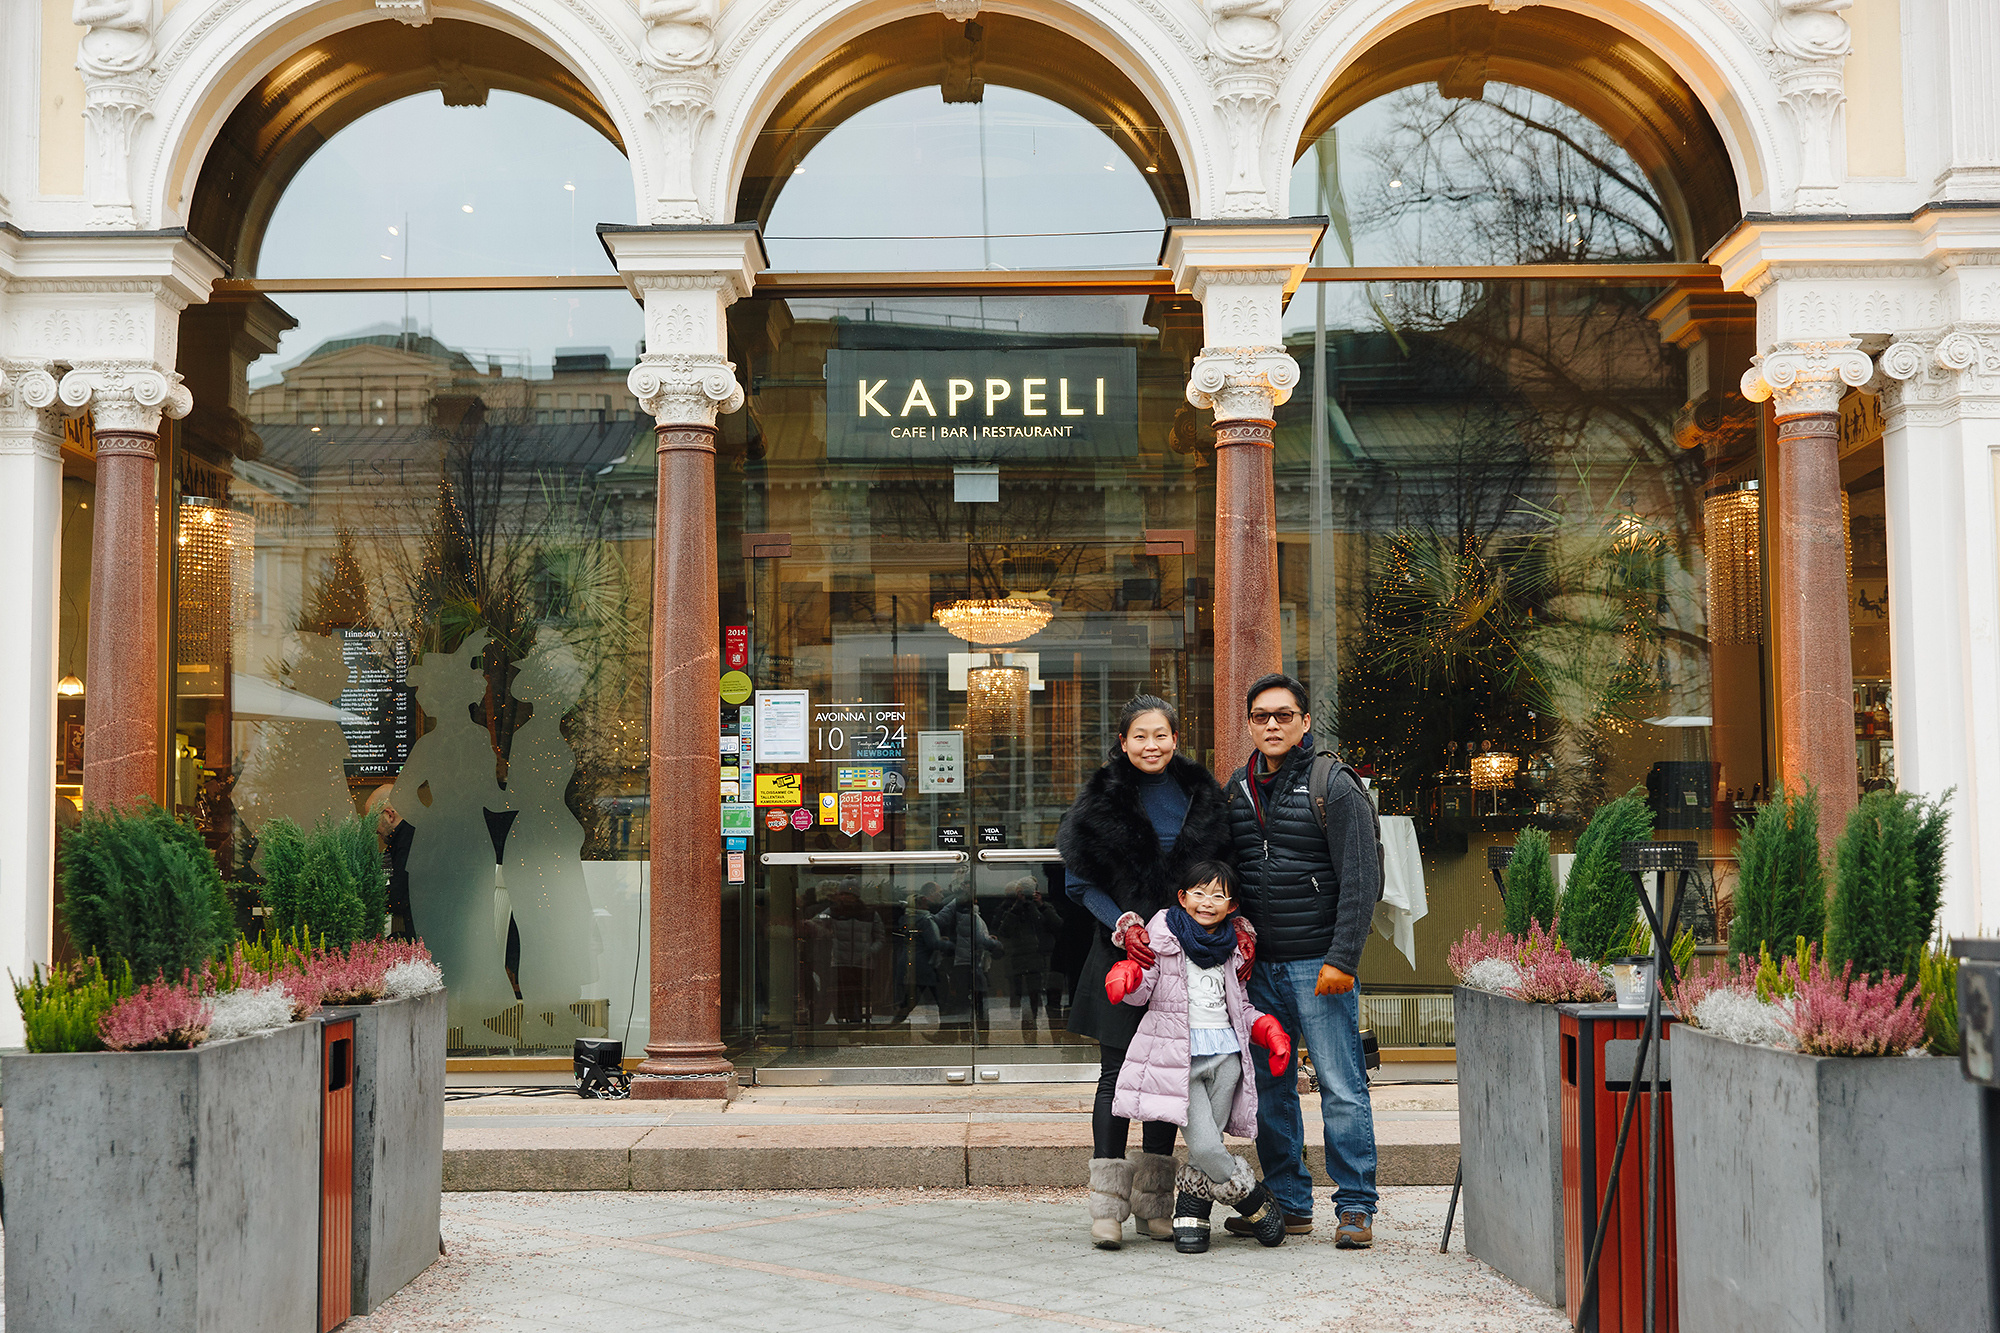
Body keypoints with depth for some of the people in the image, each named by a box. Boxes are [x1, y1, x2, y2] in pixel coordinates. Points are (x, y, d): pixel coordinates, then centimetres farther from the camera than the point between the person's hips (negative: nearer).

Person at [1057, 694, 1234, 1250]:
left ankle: (1153, 1205, 14)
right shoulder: (1102, 799, -1)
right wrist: (1123, 924, -16)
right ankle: (1108, 1207, 0)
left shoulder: (1201, 796, 7)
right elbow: (1081, 881, -2)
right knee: (1117, 1074, -3)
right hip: (1122, 954, -3)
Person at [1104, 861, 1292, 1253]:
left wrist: (1270, 1031, 7)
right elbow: (1144, 989, -2)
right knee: (1204, 1147, -13)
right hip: (1179, 1055, -4)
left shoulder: (1232, 945, 15)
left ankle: (1190, 1216, 16)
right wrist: (1126, 976, -24)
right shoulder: (1163, 931, 2)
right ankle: (1255, 1203, 7)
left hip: (1225, 1056, 4)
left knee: (1208, 1143, -1)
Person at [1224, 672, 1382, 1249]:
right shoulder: (1238, 787, 13)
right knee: (1269, 1089, 8)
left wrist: (1342, 959, -16)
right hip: (1260, 965, 6)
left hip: (1320, 962, -5)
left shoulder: (1335, 786, -5)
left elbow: (1360, 880, -9)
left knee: (1342, 1088, -4)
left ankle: (1355, 1208, 4)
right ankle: (1288, 1203, 18)